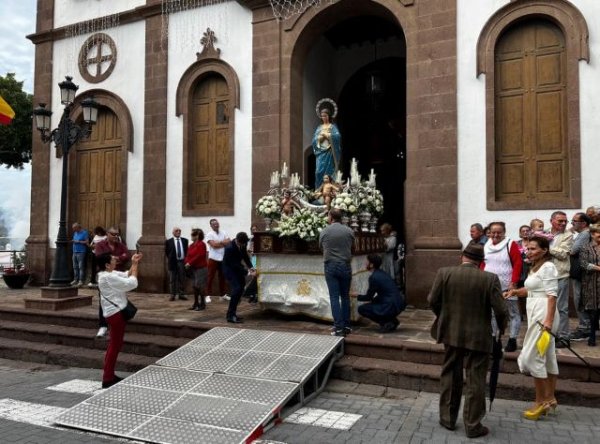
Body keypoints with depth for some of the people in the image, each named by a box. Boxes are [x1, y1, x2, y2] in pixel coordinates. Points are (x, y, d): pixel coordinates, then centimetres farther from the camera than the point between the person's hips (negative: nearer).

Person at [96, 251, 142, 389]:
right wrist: (135, 265, -13)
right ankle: (107, 379, 1)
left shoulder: (110, 274, 10)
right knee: (115, 346, -4)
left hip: (115, 312, 11)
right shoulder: (108, 277, -21)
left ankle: (109, 375, 26)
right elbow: (132, 283, -22)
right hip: (115, 313, -11)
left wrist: (133, 264, 1)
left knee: (114, 345, 17)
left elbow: (127, 276, 14)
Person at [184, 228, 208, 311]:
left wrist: (190, 263, -16)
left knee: (200, 286, -6)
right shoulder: (192, 245, 12)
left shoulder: (201, 244, -12)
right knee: (195, 286, 11)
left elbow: (199, 256, -18)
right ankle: (196, 303, 19)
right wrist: (187, 262, -9)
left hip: (201, 268, -8)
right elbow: (188, 255, 10)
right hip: (193, 268, 8)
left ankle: (202, 304, 2)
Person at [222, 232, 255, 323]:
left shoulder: (242, 244, -10)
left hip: (237, 268, 8)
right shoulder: (230, 248, -31)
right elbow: (234, 264, -29)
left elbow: (245, 255, 7)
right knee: (237, 289, -20)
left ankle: (232, 313, 21)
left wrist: (250, 267, -6)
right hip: (229, 269, -8)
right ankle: (230, 316, -14)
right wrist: (247, 272, -31)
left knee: (241, 288, 8)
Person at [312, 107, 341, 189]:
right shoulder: (319, 128, 16)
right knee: (319, 171, -7)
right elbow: (314, 140, 10)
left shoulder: (333, 126, 5)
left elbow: (337, 136, -13)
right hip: (321, 152, 3)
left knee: (328, 171, -6)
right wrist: (320, 136, -8)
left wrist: (326, 134, -12)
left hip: (329, 152, -3)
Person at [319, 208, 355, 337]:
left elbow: (321, 247, 8)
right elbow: (352, 247, 9)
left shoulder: (323, 232, -4)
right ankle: (346, 326, 17)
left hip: (330, 266, -1)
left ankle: (339, 328, -1)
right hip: (345, 266, 1)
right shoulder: (349, 231, -2)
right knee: (345, 296, 13)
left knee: (334, 297, 2)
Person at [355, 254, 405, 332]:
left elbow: (368, 297, -2)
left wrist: (357, 296, 13)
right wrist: (373, 300, 22)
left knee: (361, 309, 1)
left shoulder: (373, 277, -14)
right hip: (399, 304, 9)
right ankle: (392, 320, 18)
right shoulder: (382, 273, 12)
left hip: (392, 307, -9)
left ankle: (386, 323, -2)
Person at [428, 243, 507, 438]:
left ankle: (447, 418, 26)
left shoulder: (444, 273, -8)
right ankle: (473, 425, 15)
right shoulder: (490, 278, -12)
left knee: (450, 376, 16)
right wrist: (501, 329, 9)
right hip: (478, 337, -2)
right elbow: (500, 309, -10)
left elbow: (432, 300, -2)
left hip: (451, 333, 2)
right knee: (475, 381, 8)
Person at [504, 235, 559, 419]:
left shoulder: (548, 267, -12)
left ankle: (541, 401, 3)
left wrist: (548, 320, -25)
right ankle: (549, 398, 23)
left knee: (531, 356, -7)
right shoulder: (535, 267, 16)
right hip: (535, 314, 10)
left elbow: (552, 295, -19)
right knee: (547, 357, 14)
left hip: (543, 315, -10)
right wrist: (515, 292, 3)